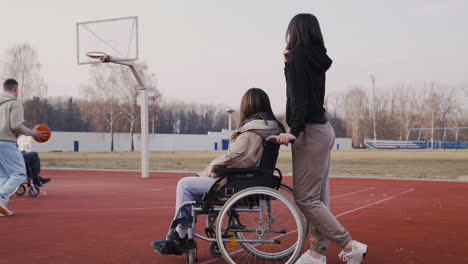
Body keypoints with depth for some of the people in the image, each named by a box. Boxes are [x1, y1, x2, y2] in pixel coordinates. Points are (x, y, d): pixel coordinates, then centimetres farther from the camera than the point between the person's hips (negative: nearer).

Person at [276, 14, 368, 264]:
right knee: (318, 197, 10)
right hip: (323, 130, 10)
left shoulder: (299, 54, -9)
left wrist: (294, 129, -21)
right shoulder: (317, 57, 16)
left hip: (310, 132, -10)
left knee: (305, 198, -9)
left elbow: (299, 95, -17)